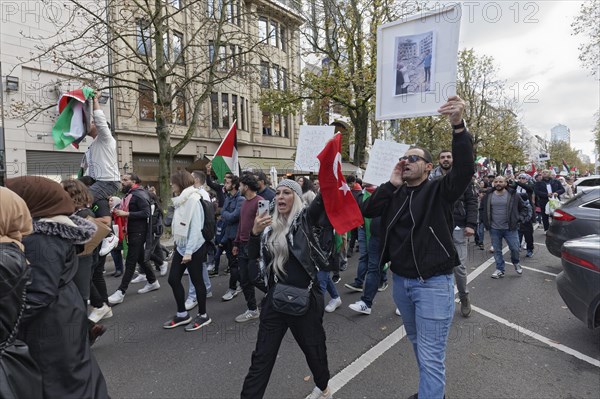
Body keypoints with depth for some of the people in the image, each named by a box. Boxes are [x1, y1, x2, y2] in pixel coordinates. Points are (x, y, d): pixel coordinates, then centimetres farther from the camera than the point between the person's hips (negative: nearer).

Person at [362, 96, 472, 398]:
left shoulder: (439, 190, -7)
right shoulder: (395, 194, 8)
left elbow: (464, 170, -25)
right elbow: (367, 211, -3)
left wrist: (458, 126, -39)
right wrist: (391, 184, -10)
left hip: (433, 283, -6)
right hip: (401, 280, 6)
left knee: (431, 357, 0)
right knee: (418, 344, 24)